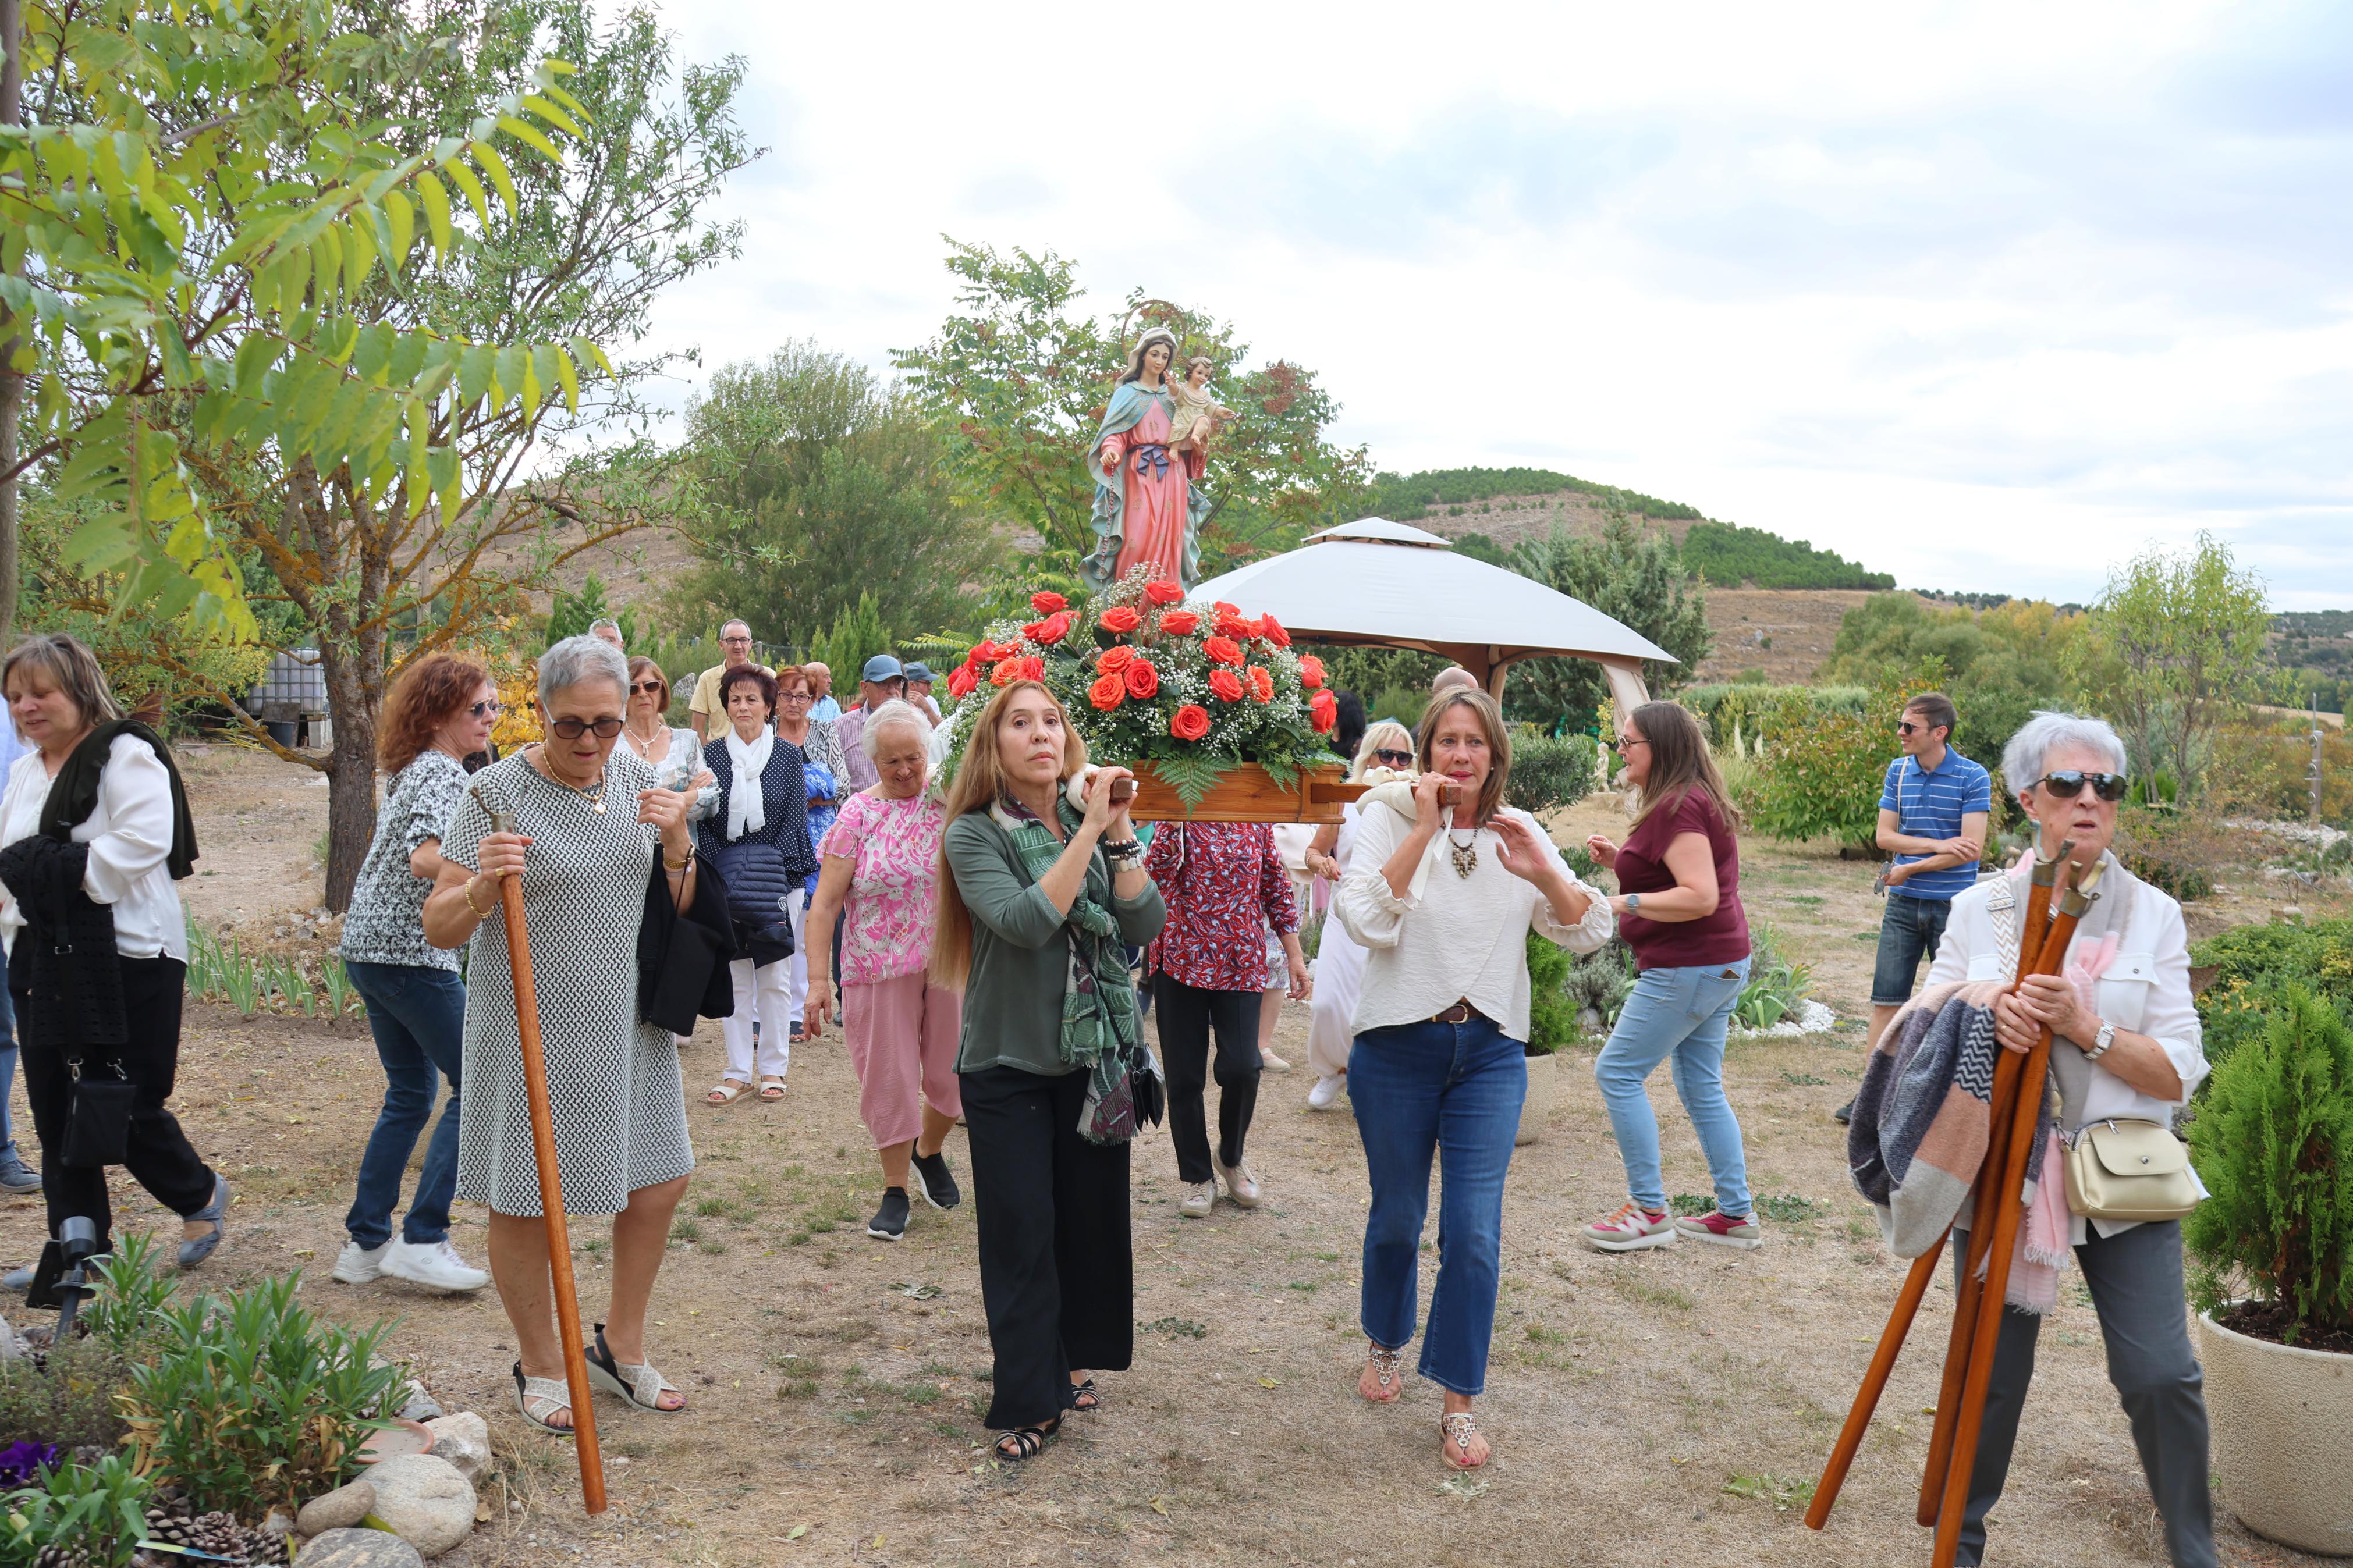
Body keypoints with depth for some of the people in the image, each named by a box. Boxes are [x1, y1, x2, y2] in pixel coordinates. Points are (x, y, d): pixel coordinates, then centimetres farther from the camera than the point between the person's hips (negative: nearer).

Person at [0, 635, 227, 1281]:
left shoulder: (127, 754, -9)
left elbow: (142, 843, -22)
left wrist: (58, 865, -17)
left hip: (127, 960, -8)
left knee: (128, 1107, -4)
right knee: (55, 1110, 10)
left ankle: (200, 1195, 22)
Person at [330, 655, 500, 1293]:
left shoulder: (410, 771, 15)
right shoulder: (443, 773, -14)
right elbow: (426, 858, -29)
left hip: (370, 948, 10)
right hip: (411, 954, -10)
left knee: (410, 1095, 16)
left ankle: (365, 1243, 19)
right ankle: (423, 1240, -4)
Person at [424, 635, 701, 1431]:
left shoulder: (635, 777, 3)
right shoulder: (497, 792, -13)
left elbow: (678, 909, 9)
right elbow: (438, 927, -14)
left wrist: (678, 846, -10)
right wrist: (483, 888, -34)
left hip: (624, 1022, 5)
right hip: (529, 1029, -5)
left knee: (658, 1184, 11)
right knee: (524, 1202, 5)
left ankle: (621, 1346, 33)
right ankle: (541, 1366, 28)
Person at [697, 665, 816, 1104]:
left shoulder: (788, 755, 3)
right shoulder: (711, 755, 5)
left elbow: (795, 818, 0)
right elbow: (702, 820, 3)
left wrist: (772, 868, -10)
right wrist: (720, 873, -9)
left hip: (778, 878, -1)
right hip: (724, 882, 1)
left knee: (774, 977, 3)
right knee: (732, 977, 3)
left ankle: (773, 1068, 14)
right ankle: (737, 1072, 12)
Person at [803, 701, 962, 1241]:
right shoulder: (859, 815, -4)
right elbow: (825, 903, -6)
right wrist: (818, 979, -11)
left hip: (951, 961, 1)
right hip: (880, 968, -1)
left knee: (953, 1074, 9)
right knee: (889, 1078, 5)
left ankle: (929, 1152, 39)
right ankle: (895, 1191, 22)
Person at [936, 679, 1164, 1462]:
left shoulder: (1093, 824, 4)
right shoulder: (974, 835, -9)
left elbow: (1145, 924, -7)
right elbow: (1026, 922, -26)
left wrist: (1120, 830, -16)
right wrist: (1089, 830, -25)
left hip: (1095, 1059, 4)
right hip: (1009, 1066, -4)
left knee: (1093, 1219, 13)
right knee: (1022, 1233, 1)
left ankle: (1071, 1360, 33)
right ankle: (1028, 1401, 15)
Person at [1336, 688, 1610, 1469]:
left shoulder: (1519, 832, 5)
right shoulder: (1387, 817, -5)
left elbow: (1590, 931, 0)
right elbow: (1365, 919, -20)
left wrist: (1543, 874, -18)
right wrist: (1423, 829, -22)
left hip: (1490, 1053, 2)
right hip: (1397, 1049, -2)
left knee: (1474, 1233, -4)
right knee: (1396, 1218, 13)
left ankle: (1460, 1403, 10)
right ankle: (1385, 1344, 40)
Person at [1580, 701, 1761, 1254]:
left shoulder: (1677, 807, -18)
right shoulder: (1695, 799, 15)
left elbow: (1700, 896, -26)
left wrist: (1623, 903, -22)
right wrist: (1620, 860, 12)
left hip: (1688, 968, -11)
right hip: (1722, 964, 11)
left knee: (1617, 1072, -4)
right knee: (1703, 1088, 15)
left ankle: (1649, 1211, 1)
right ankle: (1736, 1215, 20)